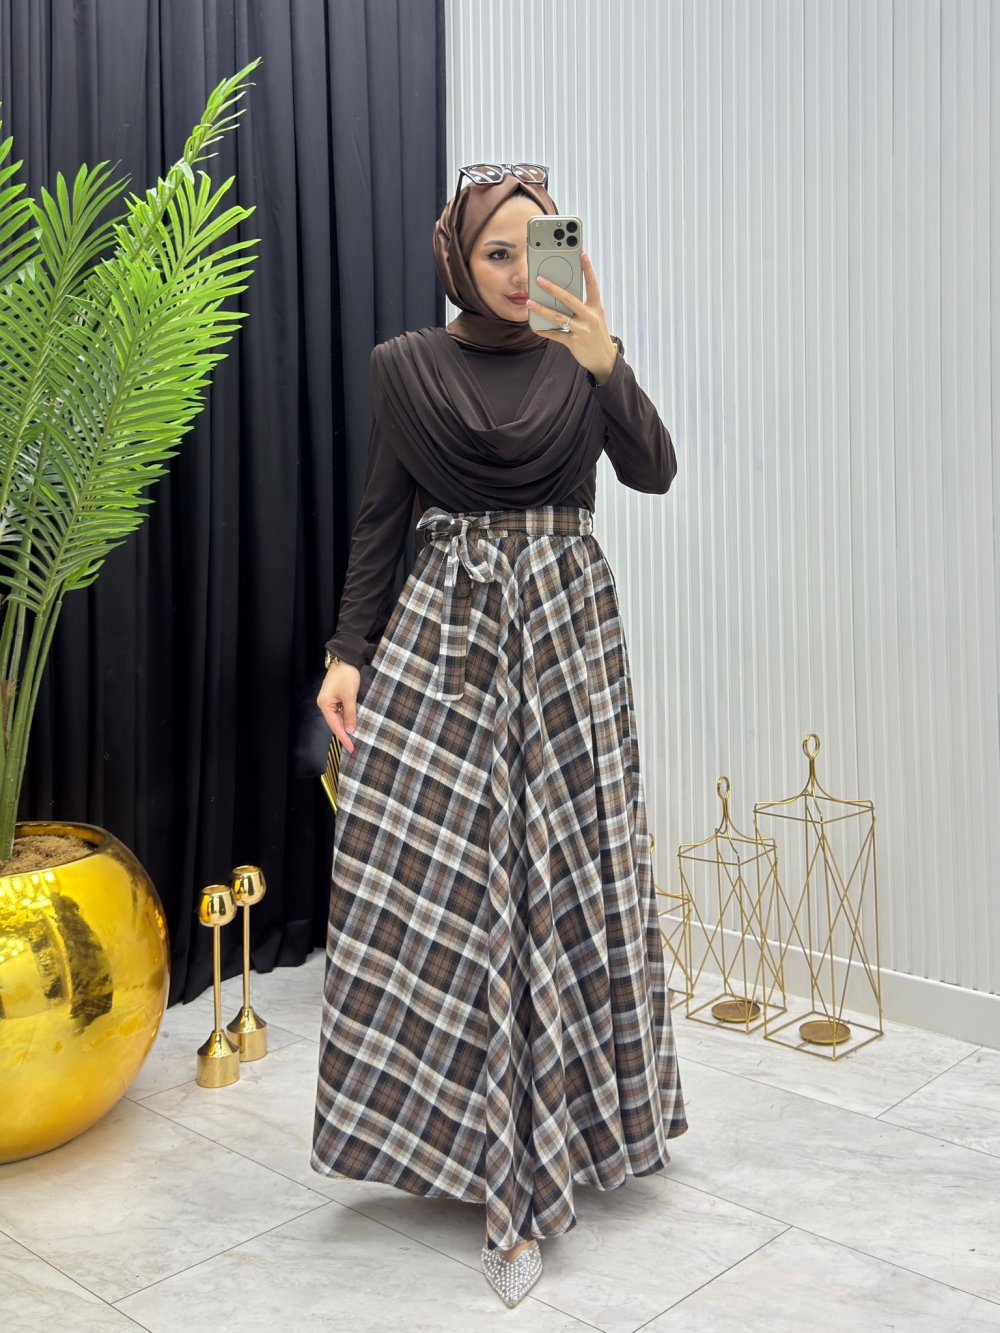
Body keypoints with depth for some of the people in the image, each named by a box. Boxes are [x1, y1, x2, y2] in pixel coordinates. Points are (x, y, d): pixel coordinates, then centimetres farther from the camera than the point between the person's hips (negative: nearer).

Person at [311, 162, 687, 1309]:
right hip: (442, 630, 0)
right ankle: (511, 1159, 12)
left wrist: (605, 364, -25)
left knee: (569, 874, 2)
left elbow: (654, 472, -10)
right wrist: (349, 651, -3)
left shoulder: (580, 362, 6)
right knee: (429, 880, -6)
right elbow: (378, 519, 6)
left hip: (567, 633, 1)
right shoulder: (405, 366, 5)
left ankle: (525, 1153, 22)